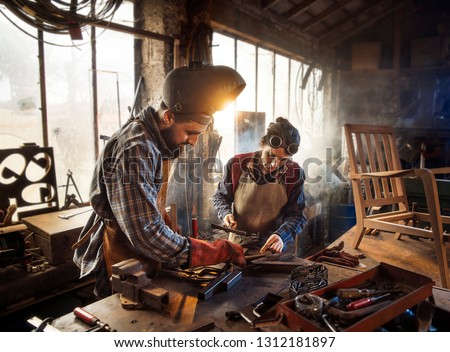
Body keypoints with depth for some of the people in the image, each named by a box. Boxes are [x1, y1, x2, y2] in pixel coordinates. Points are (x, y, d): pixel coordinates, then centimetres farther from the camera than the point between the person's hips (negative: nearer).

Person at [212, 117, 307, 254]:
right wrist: (226, 214, -11)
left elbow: (296, 215, -3)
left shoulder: (294, 174, -6)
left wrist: (281, 236, -21)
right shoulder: (237, 164, -7)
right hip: (237, 245, 0)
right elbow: (220, 196, 8)